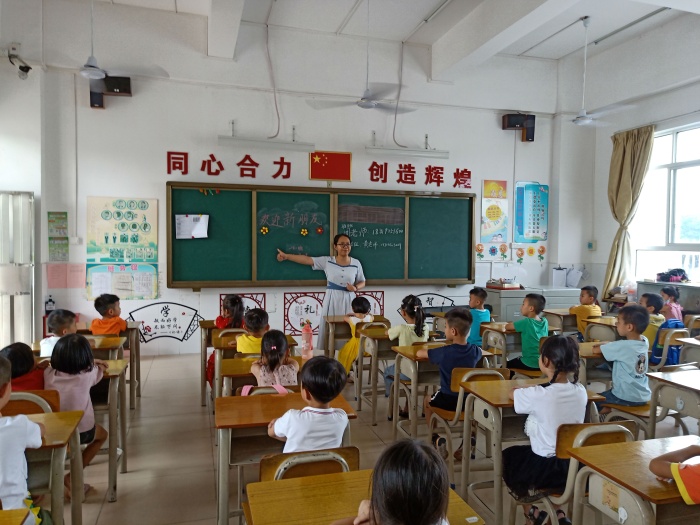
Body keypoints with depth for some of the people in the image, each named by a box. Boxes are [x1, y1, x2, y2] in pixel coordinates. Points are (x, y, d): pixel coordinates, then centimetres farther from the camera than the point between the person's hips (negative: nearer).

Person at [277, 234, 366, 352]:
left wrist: (355, 288, -11)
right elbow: (307, 259, -6)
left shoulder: (356, 263, 3)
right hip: (331, 300, 0)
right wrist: (286, 256, -13)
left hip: (348, 300, 1)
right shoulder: (327, 261, -1)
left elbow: (362, 282, 11)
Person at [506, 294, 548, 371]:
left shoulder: (526, 322, -17)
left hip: (530, 364, -7)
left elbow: (507, 327, -8)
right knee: (517, 360, 31)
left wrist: (518, 326, 10)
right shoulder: (545, 321, 0)